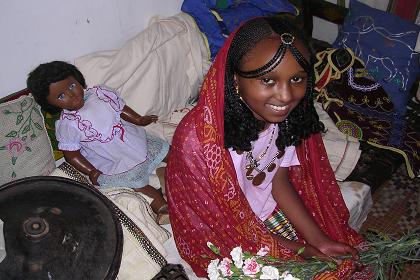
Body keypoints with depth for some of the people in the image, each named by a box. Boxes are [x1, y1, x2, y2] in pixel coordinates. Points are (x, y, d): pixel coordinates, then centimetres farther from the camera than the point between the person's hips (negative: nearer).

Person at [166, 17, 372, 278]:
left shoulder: (287, 114, -16)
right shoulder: (199, 139, -34)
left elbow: (279, 181, -2)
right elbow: (229, 223, -22)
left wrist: (320, 241, -9)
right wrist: (305, 252, -15)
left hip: (269, 209, 5)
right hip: (222, 234, -5)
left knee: (351, 256, 5)